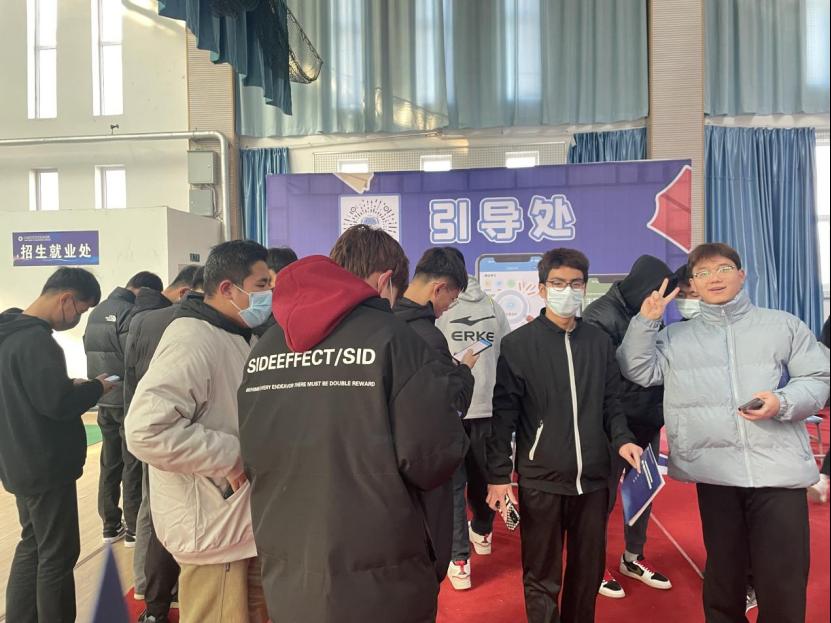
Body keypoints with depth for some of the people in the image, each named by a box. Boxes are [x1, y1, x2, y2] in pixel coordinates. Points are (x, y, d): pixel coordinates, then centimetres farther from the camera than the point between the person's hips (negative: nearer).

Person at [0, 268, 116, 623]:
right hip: (46, 466, -10)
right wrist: (95, 387, -12)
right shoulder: (35, 340, -23)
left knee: (32, 546, 21)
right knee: (57, 555, 2)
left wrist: (72, 385, 6)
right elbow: (58, 402, -28)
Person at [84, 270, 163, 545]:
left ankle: (110, 525, 23)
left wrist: (100, 386, 18)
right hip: (130, 402, -8)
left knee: (110, 463, 14)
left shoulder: (97, 312, 11)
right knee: (134, 465, 1)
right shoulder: (131, 314, -17)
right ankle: (135, 529, 9)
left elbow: (90, 350, 15)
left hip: (104, 401, 8)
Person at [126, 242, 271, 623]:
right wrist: (230, 455, -25)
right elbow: (146, 429, -32)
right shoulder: (192, 340, -22)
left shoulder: (232, 338, 12)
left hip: (243, 521, 10)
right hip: (213, 528, -10)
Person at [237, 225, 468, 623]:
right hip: (378, 585, -4)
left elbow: (250, 460, 10)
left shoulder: (263, 348, 3)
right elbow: (433, 459, -18)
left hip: (286, 580, 5)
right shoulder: (394, 340, -13)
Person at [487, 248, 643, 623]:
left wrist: (622, 439, -5)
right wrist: (498, 475, -8)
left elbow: (611, 402, 13)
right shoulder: (517, 344, -4)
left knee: (588, 572, 17)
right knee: (542, 578, 7)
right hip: (540, 480, -3)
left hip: (593, 479, 4)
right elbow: (504, 415, -5)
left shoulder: (600, 342, 7)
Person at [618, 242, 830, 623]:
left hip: (779, 470, -1)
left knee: (783, 582, 1)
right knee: (723, 575, 15)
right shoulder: (676, 337, 13)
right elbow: (638, 372, 6)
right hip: (715, 474, 2)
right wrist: (645, 322, -3)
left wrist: (783, 402, -14)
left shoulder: (783, 325, 8)